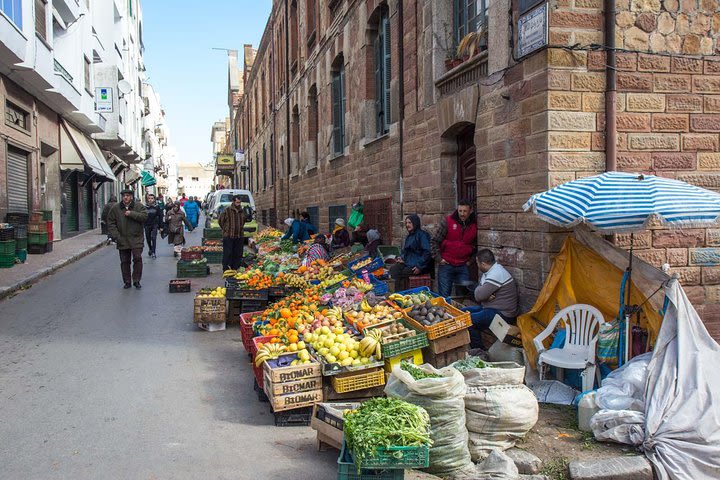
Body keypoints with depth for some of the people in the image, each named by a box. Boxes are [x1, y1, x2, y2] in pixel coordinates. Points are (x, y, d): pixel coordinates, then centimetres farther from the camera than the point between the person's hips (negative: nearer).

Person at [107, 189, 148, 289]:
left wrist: (131, 214, -19)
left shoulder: (139, 206, 1)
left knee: (137, 258, -8)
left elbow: (144, 216, -14)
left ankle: (136, 280, 4)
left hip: (136, 239, -2)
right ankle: (127, 281, 17)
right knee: (124, 262, 7)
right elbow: (111, 223, 5)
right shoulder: (115, 208, 5)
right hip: (122, 240, 2)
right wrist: (115, 236, -5)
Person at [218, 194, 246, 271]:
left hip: (239, 236, 5)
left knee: (238, 254, 6)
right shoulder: (227, 210, -4)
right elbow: (220, 221, 3)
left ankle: (235, 269, 13)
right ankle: (226, 270, -2)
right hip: (228, 236, -5)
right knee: (227, 254, -5)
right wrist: (226, 229, 5)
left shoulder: (241, 211, 11)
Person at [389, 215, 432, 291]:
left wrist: (420, 266, -20)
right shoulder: (409, 236, 18)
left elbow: (427, 253, -17)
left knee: (399, 274, -22)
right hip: (408, 263, 8)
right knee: (393, 269, -15)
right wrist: (402, 258, 7)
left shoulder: (422, 235, -10)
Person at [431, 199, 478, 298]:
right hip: (446, 265, -2)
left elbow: (476, 245, 17)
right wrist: (439, 258, -5)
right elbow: (435, 241, -1)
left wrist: (471, 260, 6)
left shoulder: (474, 225, 3)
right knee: (444, 296, 1)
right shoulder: (448, 221, -4)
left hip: (463, 267, 2)